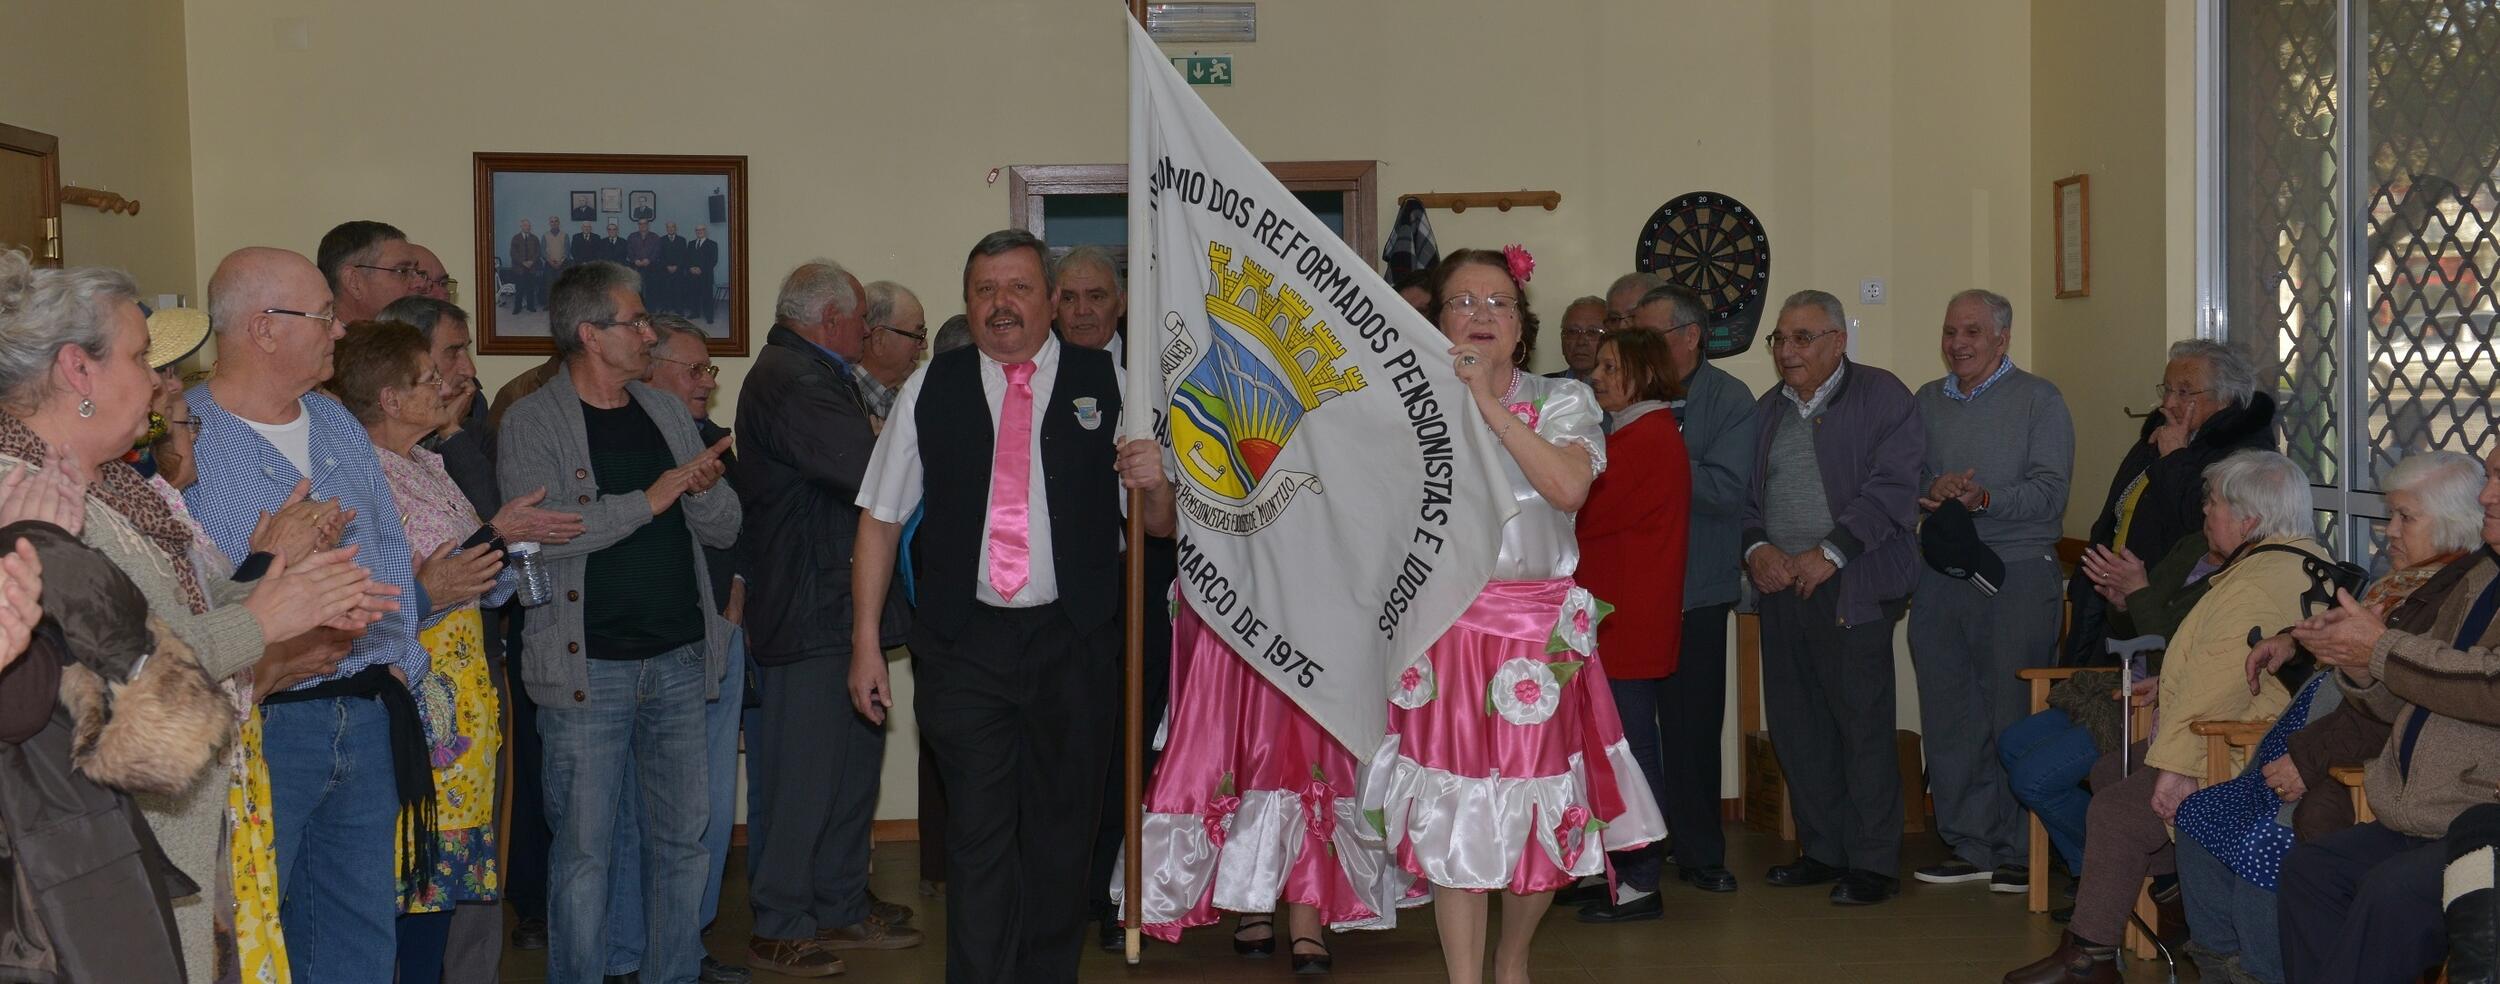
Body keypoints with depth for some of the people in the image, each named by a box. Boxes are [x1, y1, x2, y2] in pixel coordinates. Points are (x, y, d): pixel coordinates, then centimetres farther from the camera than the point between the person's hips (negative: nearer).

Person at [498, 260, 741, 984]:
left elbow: (724, 529, 12)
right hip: (588, 668, -5)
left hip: (679, 659, 5)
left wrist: (703, 490, -10)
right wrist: (652, 498, -16)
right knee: (583, 847, 1)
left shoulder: (666, 413, 13)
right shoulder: (532, 424, -4)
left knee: (683, 836, 10)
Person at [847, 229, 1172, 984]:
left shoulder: (1109, 385, 2)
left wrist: (1155, 483, -19)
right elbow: (880, 519, 6)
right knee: (978, 831, -1)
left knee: (1062, 829, 11)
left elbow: (1161, 526, 4)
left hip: (1075, 643, 1)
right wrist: (867, 641, 2)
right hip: (964, 640, 0)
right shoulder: (929, 390, 4)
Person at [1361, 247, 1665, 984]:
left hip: (1540, 634, 1)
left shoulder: (1560, 402, 3)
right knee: (1454, 818, -1)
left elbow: (1569, 487, -17)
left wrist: (1488, 402, -18)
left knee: (1538, 812, 6)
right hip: (1444, 632, 0)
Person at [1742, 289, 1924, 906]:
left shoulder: (1881, 397, -1)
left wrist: (1829, 554, -16)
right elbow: (1743, 493, 17)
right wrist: (1756, 548, -2)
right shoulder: (1767, 410, 18)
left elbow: (1890, 489, -10)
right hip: (1779, 585, 6)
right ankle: (1823, 850, 19)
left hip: (1850, 588, -6)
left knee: (1862, 725, -6)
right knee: (1796, 726, 8)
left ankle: (1874, 863, 2)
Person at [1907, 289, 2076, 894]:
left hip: (2018, 573, -5)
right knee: (1948, 715, 7)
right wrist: (1934, 488, -10)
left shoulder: (2038, 400, 1)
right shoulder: (1927, 402, 16)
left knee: (2015, 717, -3)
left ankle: (2021, 854, 5)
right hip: (1941, 575, 5)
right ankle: (1969, 846, 17)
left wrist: (1982, 499, -22)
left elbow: (2049, 492, -9)